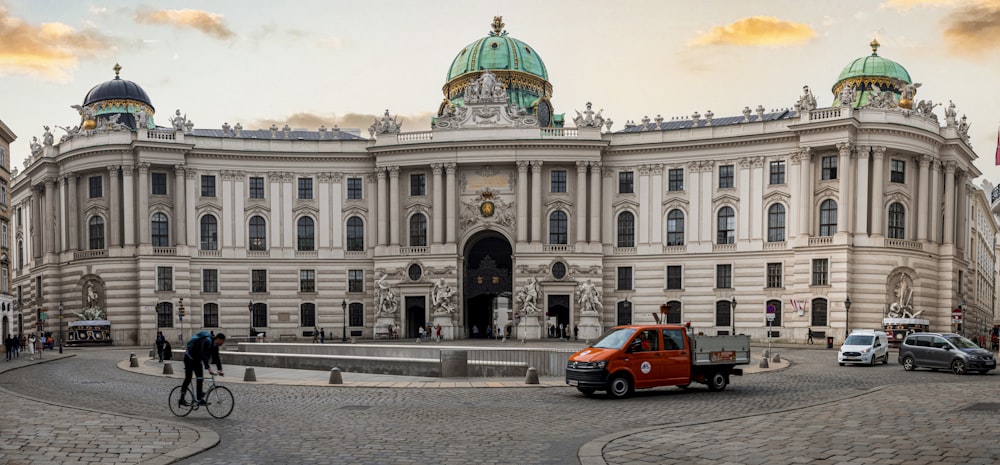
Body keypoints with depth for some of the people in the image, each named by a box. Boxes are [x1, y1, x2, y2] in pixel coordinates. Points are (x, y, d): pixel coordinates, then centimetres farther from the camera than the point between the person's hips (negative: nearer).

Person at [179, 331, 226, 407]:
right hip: (189, 358, -8)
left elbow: (216, 358, 2)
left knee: (200, 378, -1)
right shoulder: (207, 341, -31)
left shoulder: (215, 346, -4)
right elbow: (204, 356, -39)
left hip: (197, 360, 8)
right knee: (188, 378, -8)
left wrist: (220, 370, -5)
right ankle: (182, 399, -1)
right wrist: (209, 369, -45)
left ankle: (199, 398, -2)